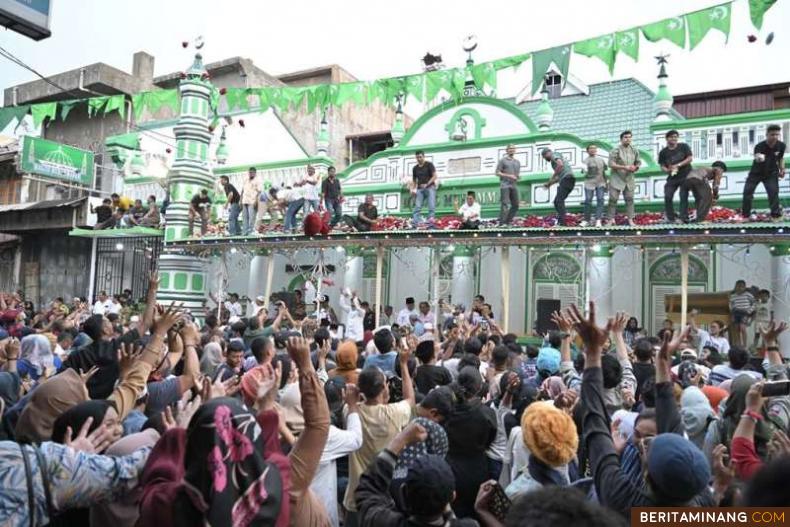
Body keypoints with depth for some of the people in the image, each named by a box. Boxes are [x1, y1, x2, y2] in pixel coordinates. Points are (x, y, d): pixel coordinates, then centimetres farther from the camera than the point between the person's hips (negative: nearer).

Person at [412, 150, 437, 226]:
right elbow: (414, 180, 22)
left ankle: (430, 218, -19)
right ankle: (415, 221, -12)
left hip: (430, 187, -3)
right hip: (420, 189, 4)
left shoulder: (429, 165, 2)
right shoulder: (415, 168, 16)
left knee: (431, 205, -15)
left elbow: (434, 176, -5)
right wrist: (414, 188, 4)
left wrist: (427, 184, -17)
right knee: (417, 206, -7)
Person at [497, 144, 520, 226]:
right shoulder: (503, 160, 5)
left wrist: (517, 177, 3)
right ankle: (502, 223, -13)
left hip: (514, 185, 6)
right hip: (505, 185, -6)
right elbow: (497, 173, -1)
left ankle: (508, 222, 10)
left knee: (515, 205, 2)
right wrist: (509, 176, -12)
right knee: (505, 205, -13)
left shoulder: (517, 162, 22)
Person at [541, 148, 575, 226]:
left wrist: (553, 176, -11)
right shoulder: (554, 160, 31)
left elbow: (561, 165, -19)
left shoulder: (554, 155, 3)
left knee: (559, 200, -15)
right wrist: (549, 183, 28)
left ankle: (561, 222, -21)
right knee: (557, 201, 10)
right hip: (566, 180, 10)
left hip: (567, 178, -10)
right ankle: (560, 219, 6)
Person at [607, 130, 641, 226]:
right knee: (613, 198, -4)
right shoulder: (616, 150, -10)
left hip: (629, 179, 4)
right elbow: (611, 164, -16)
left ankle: (630, 219, 7)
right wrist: (624, 167, -23)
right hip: (616, 179, -4)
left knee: (629, 199, 3)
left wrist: (635, 167, -10)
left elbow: (638, 162, 14)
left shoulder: (634, 150, 6)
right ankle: (611, 219, 4)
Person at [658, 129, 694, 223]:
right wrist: (667, 170, -20)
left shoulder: (683, 146, -1)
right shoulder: (663, 152, 3)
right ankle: (670, 219, 2)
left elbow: (690, 158, -7)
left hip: (685, 176, -2)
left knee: (684, 197, -8)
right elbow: (662, 166, 3)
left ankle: (684, 218, -8)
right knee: (667, 197, -8)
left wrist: (678, 165, -19)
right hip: (672, 178, 2)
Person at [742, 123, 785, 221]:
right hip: (756, 173, -1)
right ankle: (746, 214, 10)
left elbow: (781, 158, 8)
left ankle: (776, 214, -4)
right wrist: (758, 158, -72)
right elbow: (757, 157, -48)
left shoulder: (781, 146, -12)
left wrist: (782, 169, -3)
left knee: (773, 192, -12)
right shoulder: (759, 146, -26)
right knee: (747, 192, -3)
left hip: (771, 173, 1)